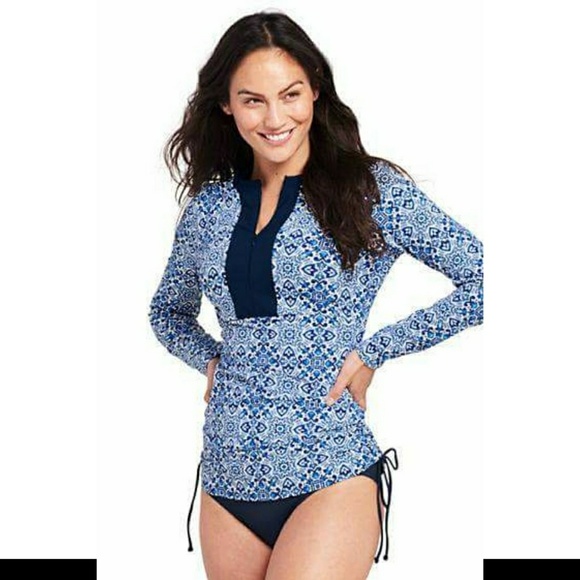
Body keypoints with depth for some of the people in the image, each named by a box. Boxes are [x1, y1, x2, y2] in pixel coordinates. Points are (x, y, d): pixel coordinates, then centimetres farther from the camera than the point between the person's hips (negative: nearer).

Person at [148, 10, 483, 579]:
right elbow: (168, 311, 25)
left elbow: (481, 279, -5)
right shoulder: (208, 206, 8)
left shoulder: (373, 189, -4)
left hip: (331, 474, -4)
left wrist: (374, 350, -7)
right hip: (228, 476, 5)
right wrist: (211, 359, 5)